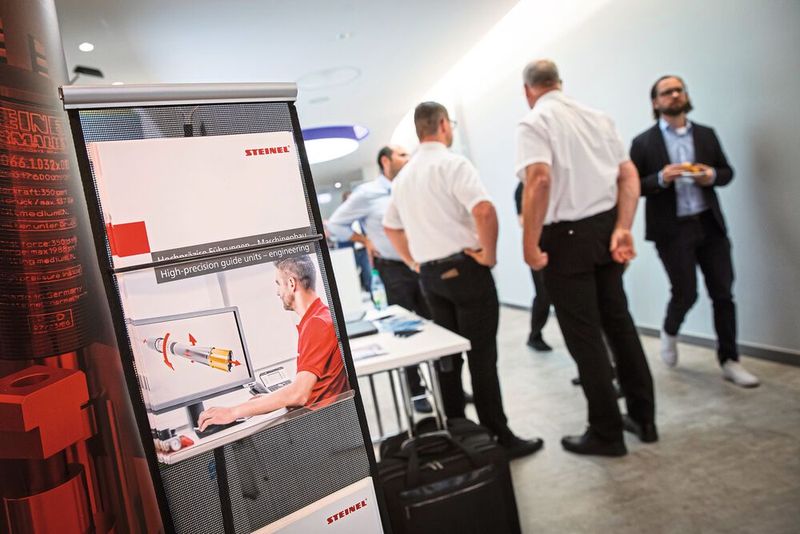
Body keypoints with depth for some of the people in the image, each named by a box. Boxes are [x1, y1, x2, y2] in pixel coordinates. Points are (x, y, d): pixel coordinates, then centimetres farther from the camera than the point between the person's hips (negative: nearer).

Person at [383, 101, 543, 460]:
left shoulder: (403, 176, 13)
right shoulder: (452, 163, -10)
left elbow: (391, 227, 22)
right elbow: (484, 211, -25)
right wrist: (489, 254, -12)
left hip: (429, 274, 7)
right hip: (464, 268, -7)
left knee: (447, 354, 14)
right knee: (481, 355, -2)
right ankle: (499, 438, 6)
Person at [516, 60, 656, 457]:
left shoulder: (534, 122, -8)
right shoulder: (597, 117, 11)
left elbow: (539, 179, -24)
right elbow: (629, 175, 2)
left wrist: (530, 246, -21)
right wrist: (622, 229, -3)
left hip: (565, 236, -6)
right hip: (605, 228, 7)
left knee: (584, 337, 3)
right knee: (618, 322, 17)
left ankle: (606, 433, 15)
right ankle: (642, 417, 28)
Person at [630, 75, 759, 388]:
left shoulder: (706, 134, 11)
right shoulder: (643, 142, -1)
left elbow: (727, 172, 15)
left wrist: (712, 176, -8)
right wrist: (660, 179, -20)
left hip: (710, 224, 4)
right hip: (672, 229, -4)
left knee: (723, 293, 4)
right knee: (686, 293, -2)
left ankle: (729, 361, 16)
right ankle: (669, 332, 31)